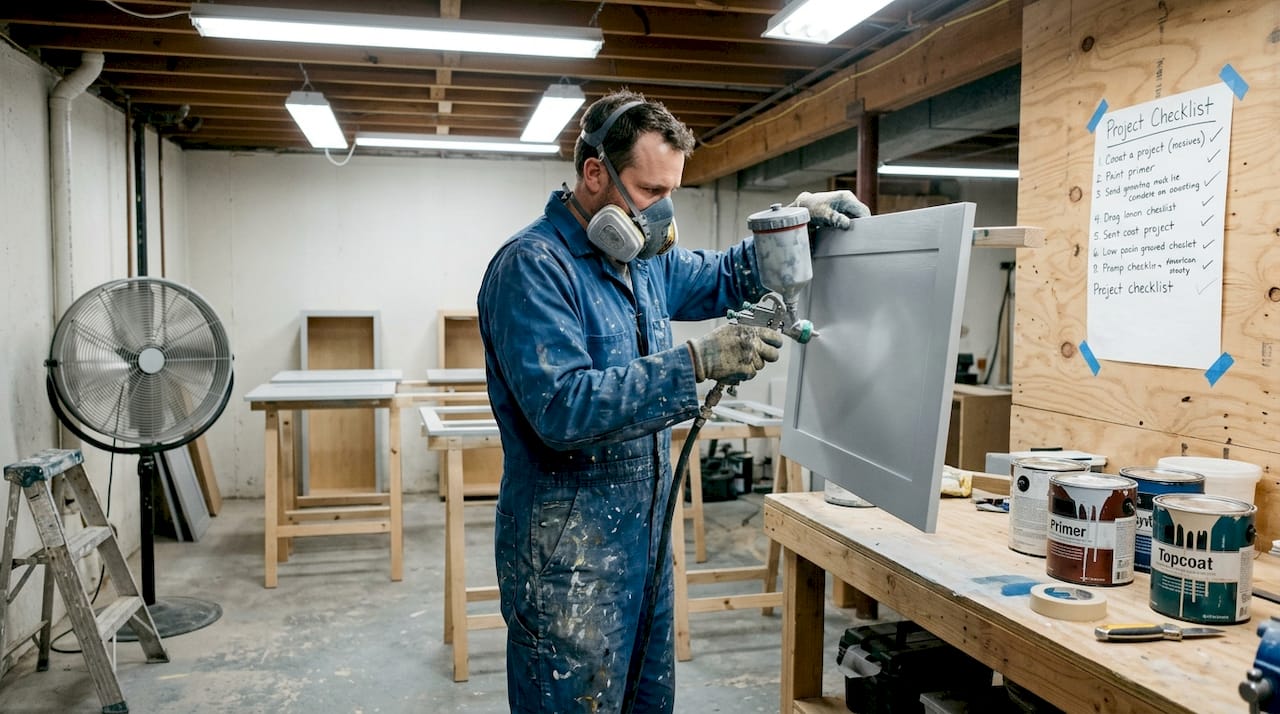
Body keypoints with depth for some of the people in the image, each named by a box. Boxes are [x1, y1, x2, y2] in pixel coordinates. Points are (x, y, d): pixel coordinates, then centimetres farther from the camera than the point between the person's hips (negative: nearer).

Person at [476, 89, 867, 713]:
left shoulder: (646, 257, 8)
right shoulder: (532, 265, -19)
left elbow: (719, 280, 25)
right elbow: (562, 407, -28)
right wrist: (696, 363, -31)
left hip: (644, 537, 9)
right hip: (569, 554, -8)